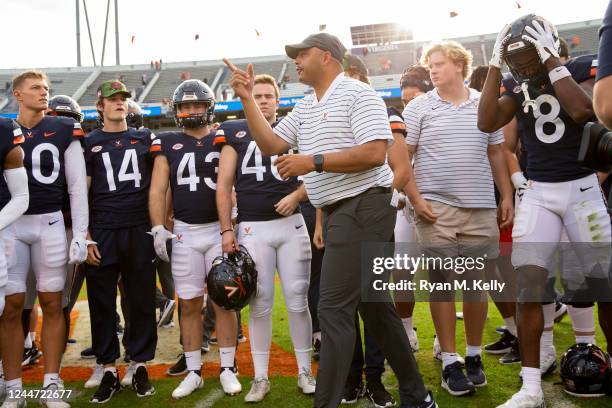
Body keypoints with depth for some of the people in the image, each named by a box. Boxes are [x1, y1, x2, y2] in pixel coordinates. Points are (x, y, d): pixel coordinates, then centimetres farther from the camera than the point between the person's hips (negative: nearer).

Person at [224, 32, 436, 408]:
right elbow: (271, 145, 15)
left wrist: (313, 162, -21)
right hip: (339, 212, 10)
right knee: (374, 306, 15)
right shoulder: (305, 108, 17)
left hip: (363, 208, -10)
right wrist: (247, 99, 9)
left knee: (334, 309, -10)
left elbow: (375, 153, -20)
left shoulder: (357, 94, -10)